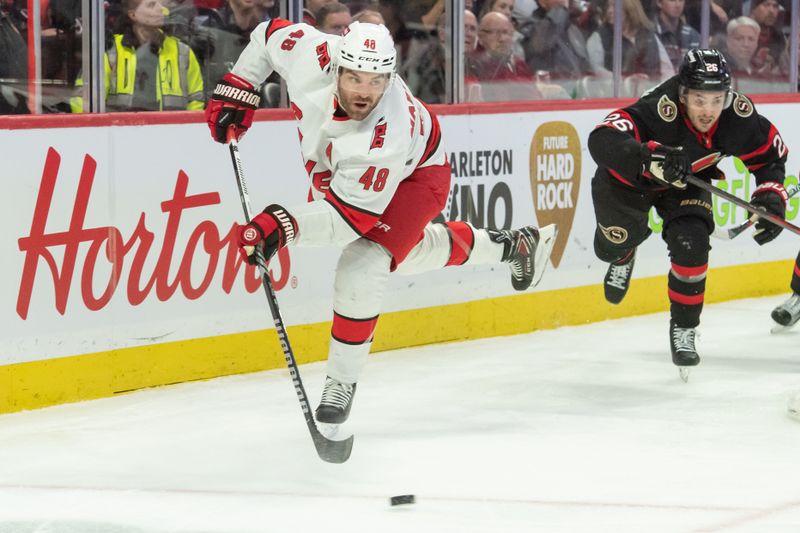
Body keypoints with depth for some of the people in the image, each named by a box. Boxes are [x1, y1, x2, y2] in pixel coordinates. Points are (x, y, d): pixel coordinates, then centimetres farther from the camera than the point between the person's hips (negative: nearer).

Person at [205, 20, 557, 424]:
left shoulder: (385, 136, -45)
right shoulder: (313, 55, -34)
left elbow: (350, 216, -41)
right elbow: (270, 33, -12)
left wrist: (284, 225, -52)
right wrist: (235, 90, -16)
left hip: (413, 178, -7)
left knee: (362, 267, -24)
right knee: (411, 252, 26)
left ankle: (342, 382, -6)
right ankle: (513, 245, 50)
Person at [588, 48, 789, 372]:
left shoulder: (739, 117, -29)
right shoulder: (657, 111, -43)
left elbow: (771, 154, -9)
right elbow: (602, 140, -56)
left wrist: (771, 196, -23)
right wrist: (649, 156, -71)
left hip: (687, 180, 2)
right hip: (628, 177, -2)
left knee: (691, 245, -18)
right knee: (614, 244, -2)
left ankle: (683, 330, 3)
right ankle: (623, 255, 40)